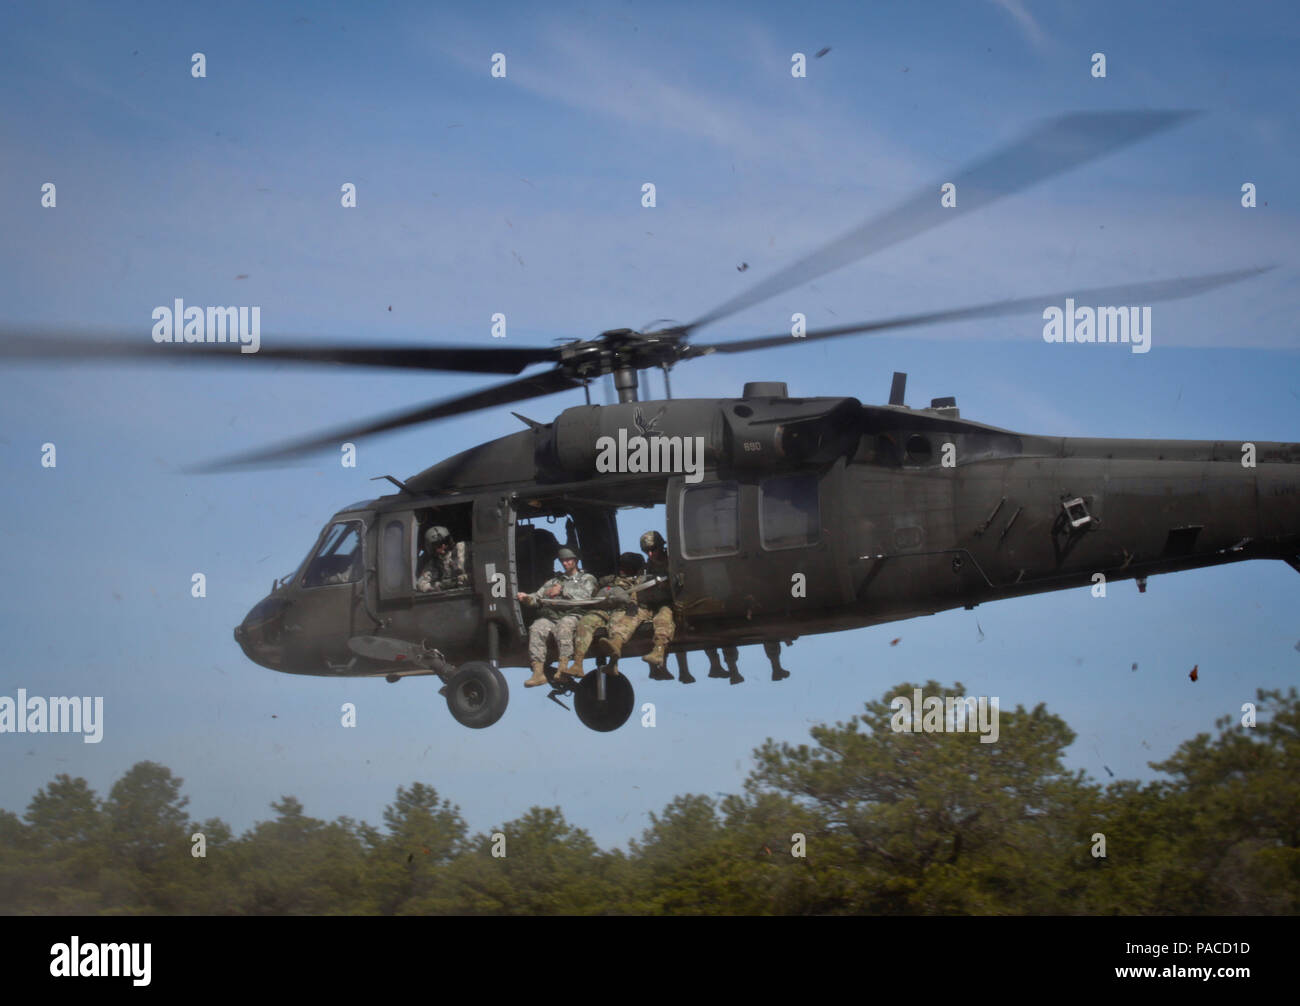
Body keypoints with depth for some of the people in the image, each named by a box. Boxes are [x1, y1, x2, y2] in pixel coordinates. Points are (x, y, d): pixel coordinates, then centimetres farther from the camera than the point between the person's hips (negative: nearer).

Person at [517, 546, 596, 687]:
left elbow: (585, 595, 2)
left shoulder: (587, 579, 23)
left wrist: (563, 590, -6)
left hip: (571, 614, -3)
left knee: (564, 625, -40)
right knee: (536, 629, -30)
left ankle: (563, 666, -51)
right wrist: (527, 598, 0)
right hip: (549, 615, 3)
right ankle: (538, 673, -39)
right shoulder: (553, 581, 36)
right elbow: (538, 596, 23)